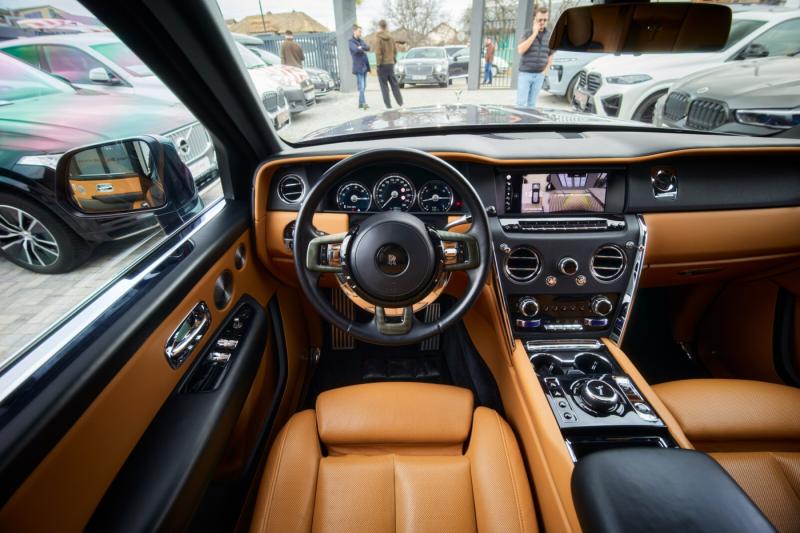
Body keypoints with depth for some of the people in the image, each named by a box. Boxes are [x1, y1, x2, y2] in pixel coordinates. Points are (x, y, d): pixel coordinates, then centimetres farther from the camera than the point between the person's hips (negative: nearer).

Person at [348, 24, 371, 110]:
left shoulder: (361, 40, 18)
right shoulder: (351, 41, -3)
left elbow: (368, 48, 4)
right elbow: (356, 50, -20)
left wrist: (361, 47, -12)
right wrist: (363, 49, -4)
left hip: (365, 66, 7)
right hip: (358, 66, -7)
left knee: (364, 86, 9)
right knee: (361, 87, -13)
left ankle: (360, 103, 16)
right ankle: (363, 103, -14)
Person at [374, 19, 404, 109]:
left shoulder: (378, 38, -11)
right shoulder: (391, 37, 8)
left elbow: (378, 52, -15)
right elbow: (394, 50, 12)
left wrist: (378, 64, -10)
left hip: (383, 64, -5)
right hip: (391, 63, 5)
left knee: (384, 86, 0)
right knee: (394, 84, 12)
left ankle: (388, 105, -2)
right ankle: (400, 103, 12)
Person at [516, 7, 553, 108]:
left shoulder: (549, 35, 7)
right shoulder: (528, 33, -3)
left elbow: (550, 55, 15)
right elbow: (520, 50, -20)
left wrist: (546, 69, 4)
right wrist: (534, 33, -19)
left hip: (539, 75, 4)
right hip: (525, 73, -4)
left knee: (532, 103, 9)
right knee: (521, 102, -8)